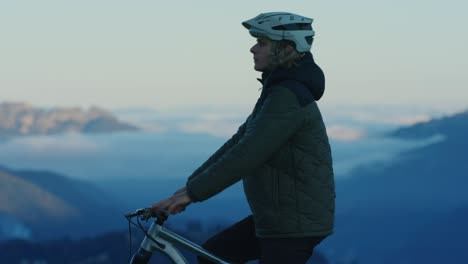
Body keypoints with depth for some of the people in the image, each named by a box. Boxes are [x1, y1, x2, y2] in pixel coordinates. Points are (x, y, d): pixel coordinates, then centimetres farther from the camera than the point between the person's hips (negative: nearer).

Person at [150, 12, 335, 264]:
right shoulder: (278, 92, 13)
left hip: (295, 224, -10)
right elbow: (239, 142, 13)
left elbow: (246, 155, -26)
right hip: (277, 217, 10)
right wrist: (190, 187, 9)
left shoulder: (288, 97, -20)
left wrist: (192, 193, -24)